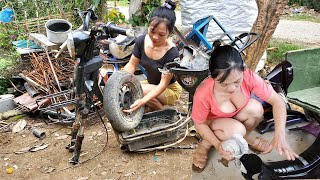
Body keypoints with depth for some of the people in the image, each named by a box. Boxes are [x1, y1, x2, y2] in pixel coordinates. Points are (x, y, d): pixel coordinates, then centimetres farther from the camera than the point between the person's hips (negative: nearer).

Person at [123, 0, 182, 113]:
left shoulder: (172, 53, -30)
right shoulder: (141, 41, -14)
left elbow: (163, 84, -29)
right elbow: (132, 65, -5)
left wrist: (142, 101, -42)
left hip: (169, 90, -6)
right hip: (150, 83, 6)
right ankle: (153, 105, 5)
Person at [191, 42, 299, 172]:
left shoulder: (248, 76, -31)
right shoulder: (203, 94, -37)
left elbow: (277, 101, -25)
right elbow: (199, 124, -20)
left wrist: (280, 136, -38)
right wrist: (217, 145, -35)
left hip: (237, 116, 3)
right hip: (214, 122, -3)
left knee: (255, 108, -29)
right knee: (236, 130, -34)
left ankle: (246, 137, 2)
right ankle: (205, 144, -4)